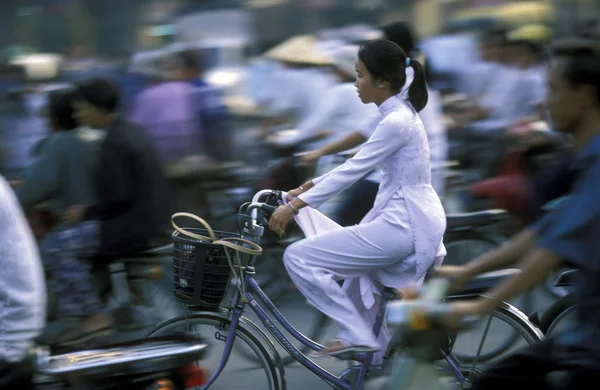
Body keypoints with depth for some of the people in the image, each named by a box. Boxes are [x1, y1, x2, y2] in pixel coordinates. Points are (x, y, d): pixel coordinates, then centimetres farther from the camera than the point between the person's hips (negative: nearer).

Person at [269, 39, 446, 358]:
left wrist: (293, 206, -18)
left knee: (298, 257, -11)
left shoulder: (396, 122, -18)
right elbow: (356, 165, 19)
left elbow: (352, 171, -20)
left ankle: (357, 335, -7)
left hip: (403, 226, -10)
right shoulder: (398, 114, 12)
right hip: (411, 221, 10)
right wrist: (308, 187, 17)